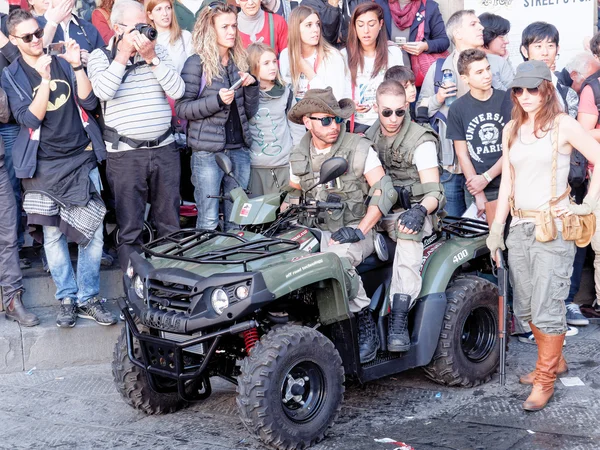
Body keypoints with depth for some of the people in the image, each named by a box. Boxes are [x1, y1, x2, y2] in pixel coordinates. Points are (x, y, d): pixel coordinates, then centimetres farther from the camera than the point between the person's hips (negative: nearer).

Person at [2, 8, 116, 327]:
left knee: (93, 232, 0)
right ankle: (67, 299, 15)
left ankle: (88, 298, 12)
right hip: (45, 166, -2)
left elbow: (89, 102, -1)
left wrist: (76, 66, -13)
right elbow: (29, 118, -12)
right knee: (52, 235, 2)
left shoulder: (63, 61, 6)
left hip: (82, 159, 2)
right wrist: (45, 78, -21)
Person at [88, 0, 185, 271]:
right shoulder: (100, 56, 0)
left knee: (169, 223, 13)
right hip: (125, 154, -3)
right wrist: (123, 54, -14)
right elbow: (103, 92, -19)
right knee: (129, 227, 4)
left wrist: (152, 58, -11)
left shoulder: (158, 51, 8)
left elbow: (177, 91, -3)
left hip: (164, 149, 3)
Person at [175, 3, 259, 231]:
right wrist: (217, 100, -19)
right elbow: (181, 108, -9)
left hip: (239, 150, 5)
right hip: (208, 152, -5)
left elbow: (249, 112, 14)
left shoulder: (239, 62, 13)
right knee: (209, 221, -2)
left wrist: (252, 86, -3)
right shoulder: (197, 63, -4)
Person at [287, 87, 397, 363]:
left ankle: (366, 325, -20)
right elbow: (294, 194, 24)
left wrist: (359, 230, -16)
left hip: (355, 232, -4)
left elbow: (384, 191, -6)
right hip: (316, 231, 4)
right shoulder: (299, 156, 11)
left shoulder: (359, 149, -2)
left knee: (335, 258, -37)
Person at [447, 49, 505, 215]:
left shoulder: (507, 100, 1)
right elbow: (462, 155, 1)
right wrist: (479, 196, -6)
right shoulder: (457, 109, 1)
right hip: (475, 191, 0)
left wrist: (486, 177, -9)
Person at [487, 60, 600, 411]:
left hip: (554, 228, -6)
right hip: (520, 227, 6)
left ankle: (545, 379, 5)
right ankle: (555, 360, 32)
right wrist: (496, 228, 13)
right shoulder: (512, 129, 13)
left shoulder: (563, 125, -4)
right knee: (527, 307, 12)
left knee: (547, 308, -7)